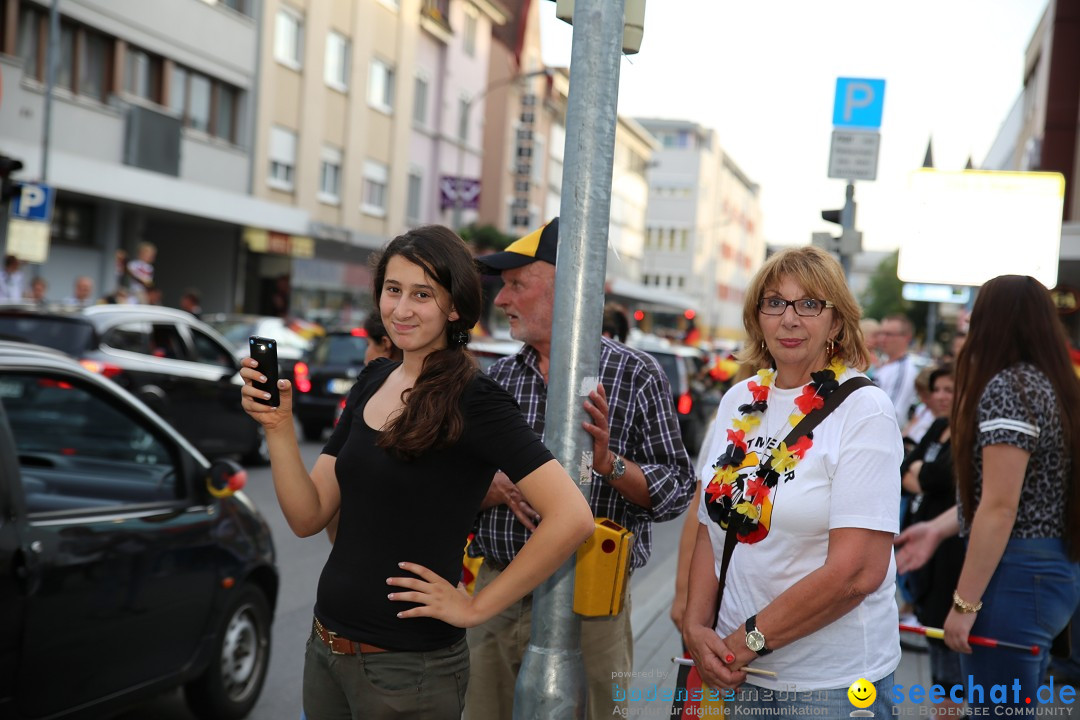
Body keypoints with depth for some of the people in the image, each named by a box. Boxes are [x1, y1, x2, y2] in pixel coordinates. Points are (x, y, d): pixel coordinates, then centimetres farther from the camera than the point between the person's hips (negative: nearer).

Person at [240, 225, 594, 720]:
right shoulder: (373, 380, 5)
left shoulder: (472, 400, -16)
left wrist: (477, 606, -18)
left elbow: (571, 518, -26)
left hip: (408, 667, -6)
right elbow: (308, 518, 3)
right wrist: (278, 426, -11)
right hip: (325, 646, 7)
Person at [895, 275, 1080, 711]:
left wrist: (964, 602, -17)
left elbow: (1000, 508, -20)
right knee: (1018, 703, 18)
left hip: (1017, 575, -10)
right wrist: (939, 528, 17)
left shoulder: (1006, 387, -16)